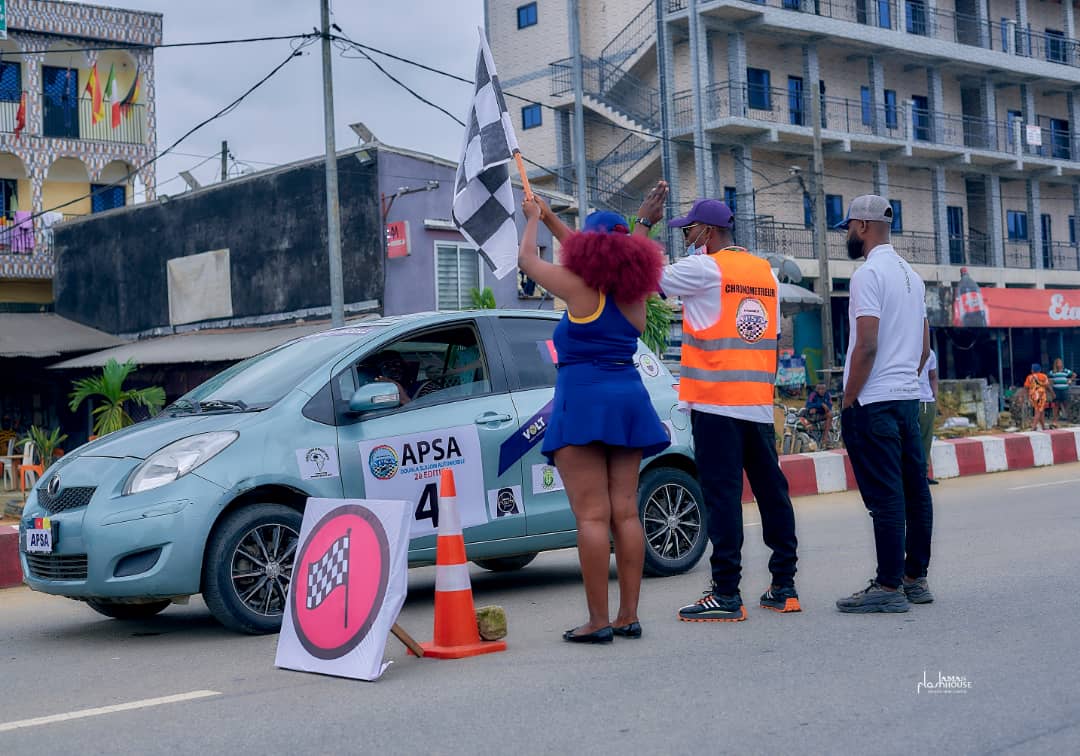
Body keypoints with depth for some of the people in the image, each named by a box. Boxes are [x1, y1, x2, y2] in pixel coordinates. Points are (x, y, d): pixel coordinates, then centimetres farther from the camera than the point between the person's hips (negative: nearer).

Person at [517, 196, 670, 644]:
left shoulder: (581, 289, -5)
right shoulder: (634, 300, 12)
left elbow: (527, 259, 9)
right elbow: (619, 262, 30)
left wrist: (533, 218, 29)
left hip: (584, 401, -7)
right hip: (629, 399, 7)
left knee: (592, 515, -8)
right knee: (625, 512, 6)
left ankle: (598, 620, -9)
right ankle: (628, 616, 7)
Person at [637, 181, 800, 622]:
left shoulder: (704, 268, -7)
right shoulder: (765, 273, 14)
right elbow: (775, 343, 16)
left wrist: (643, 222, 6)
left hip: (715, 403, -7)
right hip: (759, 404, 7)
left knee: (723, 494, -7)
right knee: (771, 490, 10)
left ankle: (726, 594, -7)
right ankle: (784, 587, 15)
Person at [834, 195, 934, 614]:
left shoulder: (869, 273, -13)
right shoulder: (912, 275, 16)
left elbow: (866, 345, -19)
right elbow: (925, 347, 19)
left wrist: (848, 399, -12)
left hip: (874, 402, -9)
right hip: (908, 398, 9)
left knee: (884, 496, -8)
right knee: (914, 490, 10)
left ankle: (889, 587, -6)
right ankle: (916, 579, 17)